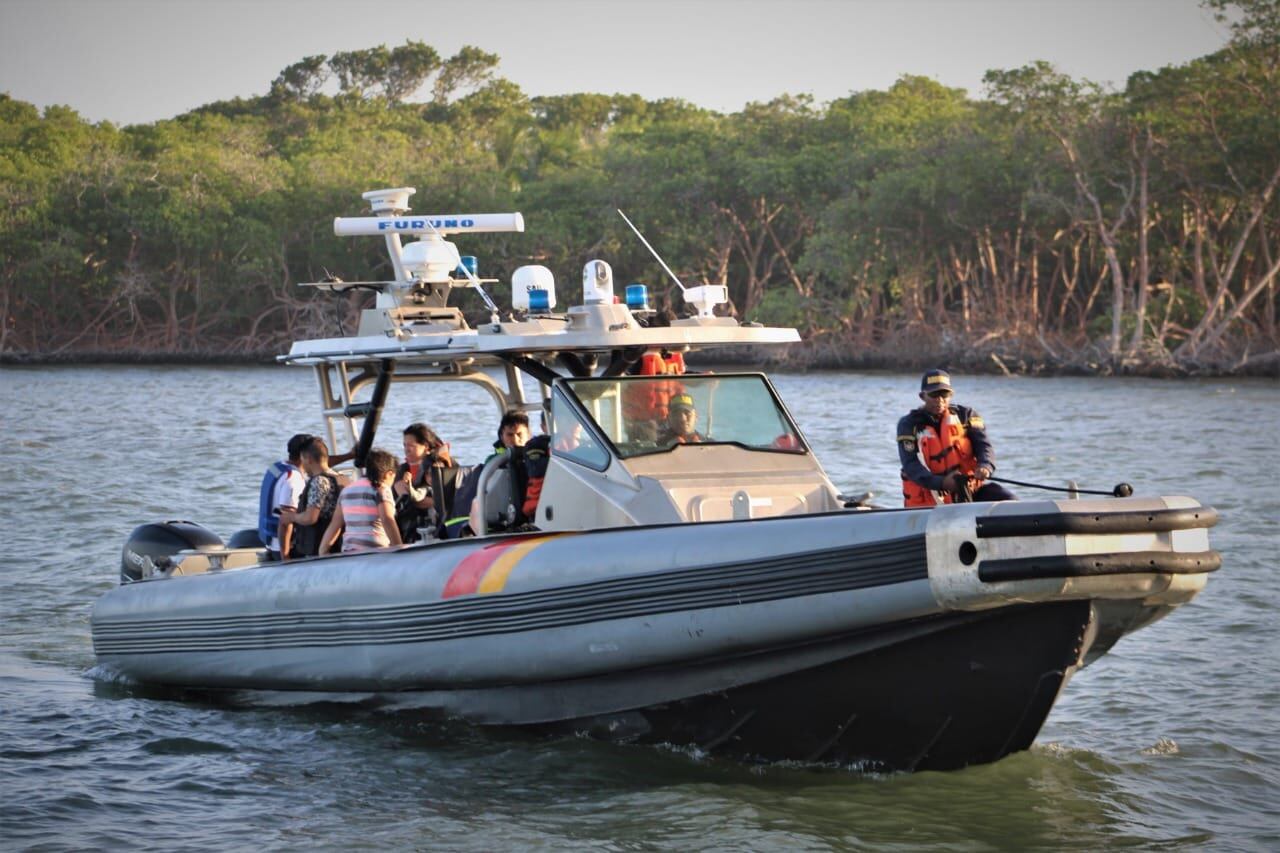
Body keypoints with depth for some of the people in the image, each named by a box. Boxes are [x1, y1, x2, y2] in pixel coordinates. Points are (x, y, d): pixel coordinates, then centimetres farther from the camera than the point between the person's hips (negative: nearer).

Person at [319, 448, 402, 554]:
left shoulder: (347, 490, 18)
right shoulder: (380, 489, -2)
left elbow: (334, 525, 18)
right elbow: (388, 521, -14)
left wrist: (322, 552, 21)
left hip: (348, 553, 7)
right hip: (375, 553, -7)